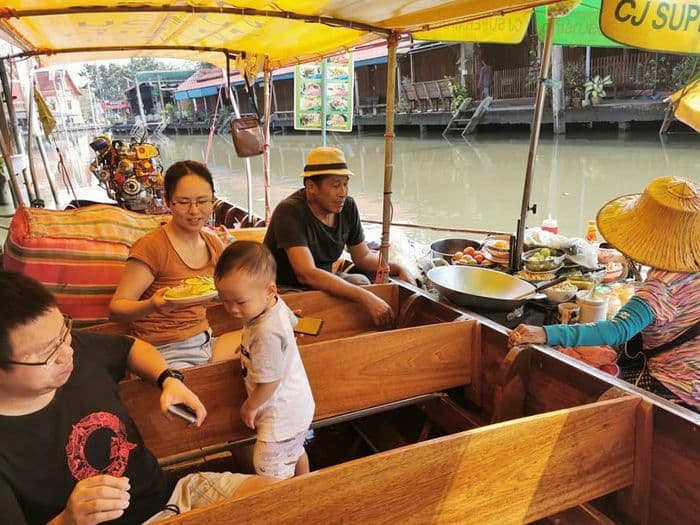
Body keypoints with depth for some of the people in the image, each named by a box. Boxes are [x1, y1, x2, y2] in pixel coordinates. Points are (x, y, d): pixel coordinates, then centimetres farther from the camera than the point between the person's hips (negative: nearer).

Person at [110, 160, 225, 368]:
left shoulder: (214, 243, 7)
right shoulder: (151, 246, -13)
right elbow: (116, 308, -13)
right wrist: (152, 305, -33)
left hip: (205, 342, 7)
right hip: (165, 354, -7)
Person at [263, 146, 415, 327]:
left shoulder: (347, 206, -4)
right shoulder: (290, 211, -24)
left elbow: (364, 257, 10)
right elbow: (306, 274, -35)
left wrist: (399, 268, -9)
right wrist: (365, 298, -41)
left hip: (322, 283, 7)